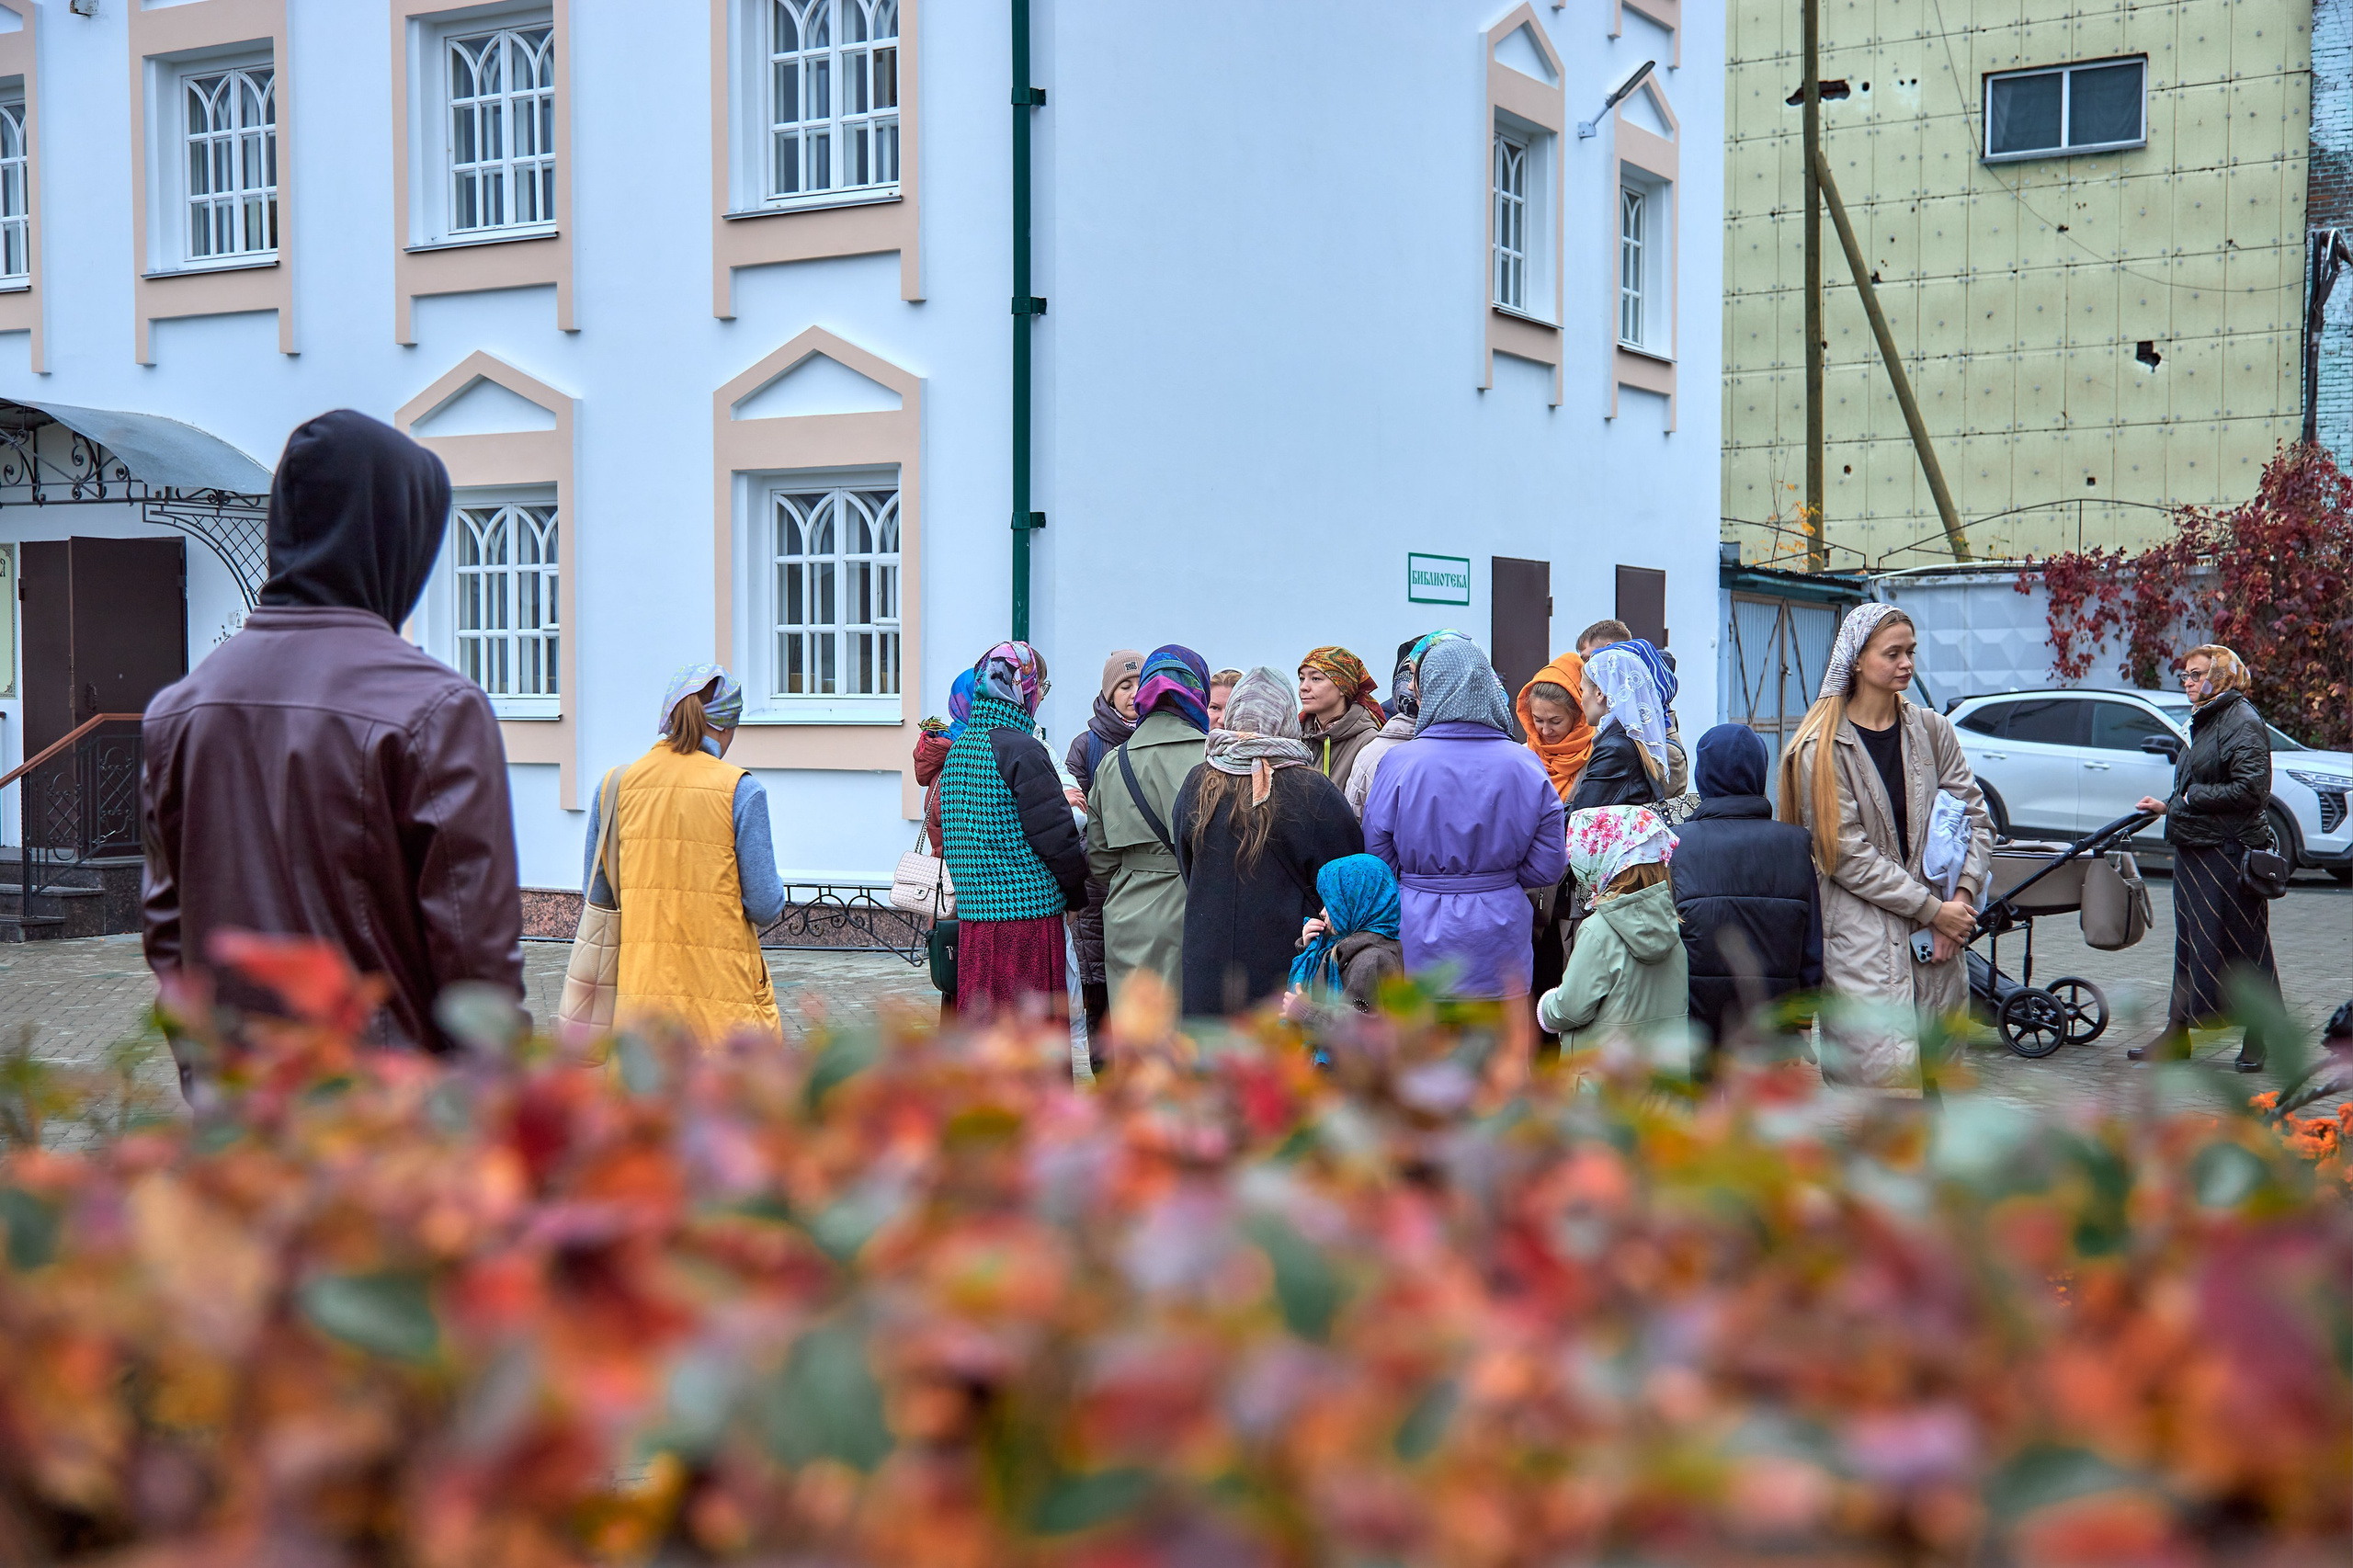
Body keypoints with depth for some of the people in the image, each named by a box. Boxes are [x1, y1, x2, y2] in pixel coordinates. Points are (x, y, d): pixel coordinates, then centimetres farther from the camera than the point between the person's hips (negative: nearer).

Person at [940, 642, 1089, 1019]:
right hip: (1028, 916, -8)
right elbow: (1055, 837, -13)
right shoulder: (1023, 751, -14)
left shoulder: (957, 750, 11)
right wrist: (1080, 896, 4)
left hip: (974, 917, 8)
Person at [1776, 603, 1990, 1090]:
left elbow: (1974, 817, 11)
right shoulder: (1822, 749, -5)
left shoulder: (1931, 730, 11)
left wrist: (1962, 896, -5)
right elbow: (1847, 855, -9)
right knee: (1888, 1071, -13)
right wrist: (1932, 908, -12)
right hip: (1862, 935, -5)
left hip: (1937, 934, 5)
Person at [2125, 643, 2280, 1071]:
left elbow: (2250, 791, -21)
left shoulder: (2243, 722, -12)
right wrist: (2168, 807, 10)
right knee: (2190, 943, 11)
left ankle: (2262, 1037, 10)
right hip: (2194, 851, 9)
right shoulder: (2204, 721, 17)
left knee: (2241, 946, -1)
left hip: (2229, 853, -9)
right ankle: (2177, 1033, 15)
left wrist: (2192, 797, -15)